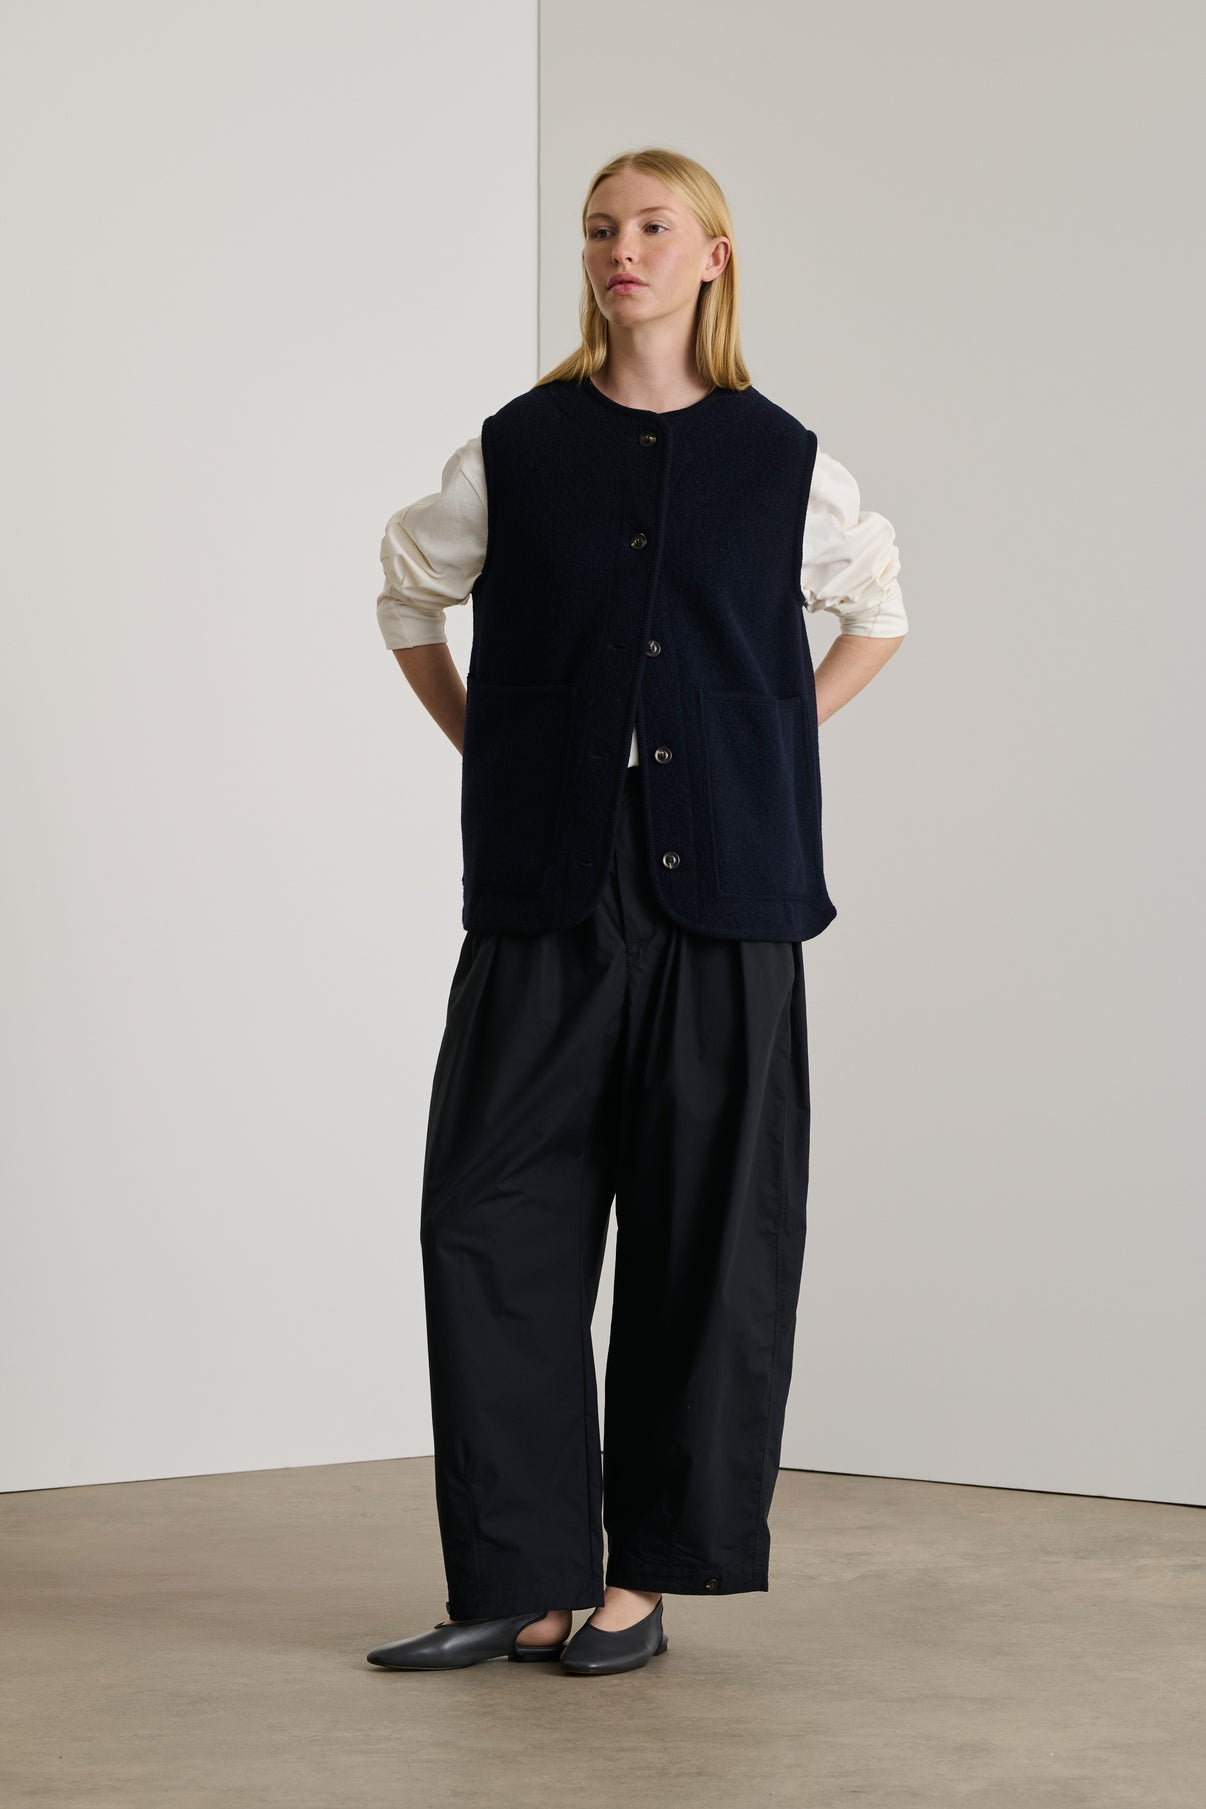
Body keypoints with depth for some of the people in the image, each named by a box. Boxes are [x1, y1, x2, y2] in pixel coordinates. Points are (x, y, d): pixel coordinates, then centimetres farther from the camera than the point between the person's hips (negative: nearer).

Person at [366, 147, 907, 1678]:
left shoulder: (783, 460, 6)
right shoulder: (517, 450, 6)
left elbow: (877, 612, 21)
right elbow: (409, 597, 21)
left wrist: (783, 741, 10)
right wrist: (487, 750, 12)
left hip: (722, 889, 0)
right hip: (547, 894, 1)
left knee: (707, 1231, 1)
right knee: (496, 1215, -5)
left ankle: (646, 1575, 11)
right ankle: (521, 1580, 3)